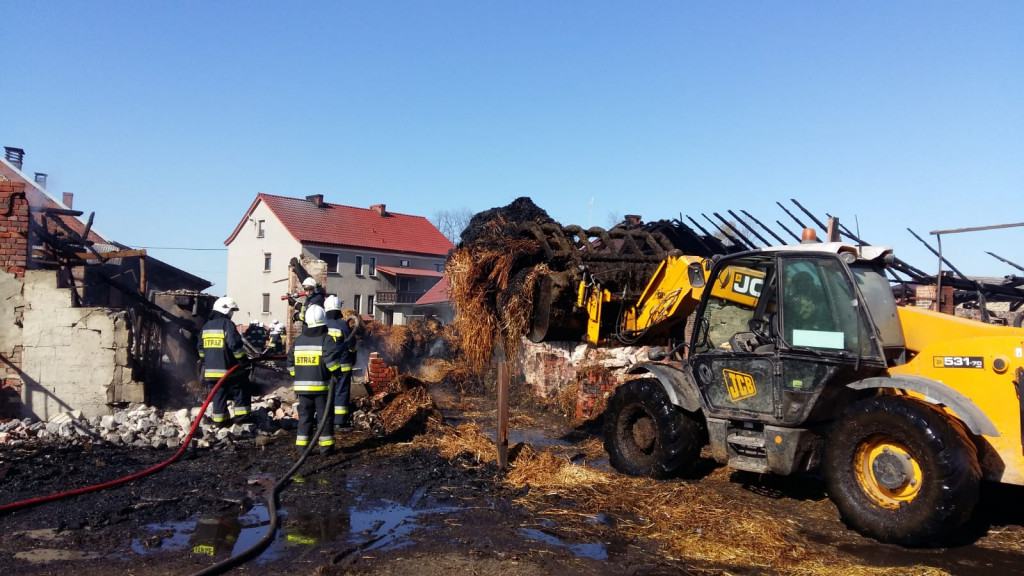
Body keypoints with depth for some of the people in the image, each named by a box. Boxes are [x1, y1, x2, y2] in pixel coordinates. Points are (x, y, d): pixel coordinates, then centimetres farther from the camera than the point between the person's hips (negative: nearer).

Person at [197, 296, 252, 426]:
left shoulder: (206, 326, 13)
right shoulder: (227, 324, -13)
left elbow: (201, 347, 19)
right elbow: (235, 345, -19)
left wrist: (206, 362, 27)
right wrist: (244, 360, -12)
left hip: (210, 370, 7)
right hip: (228, 369, -7)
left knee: (218, 394, 11)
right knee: (241, 391, 8)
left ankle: (219, 419, 13)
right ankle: (242, 415, 8)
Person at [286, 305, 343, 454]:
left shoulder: (298, 340, 9)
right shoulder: (326, 339, -10)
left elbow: (290, 361, 14)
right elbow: (333, 356, -25)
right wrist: (335, 371, -10)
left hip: (302, 385, 5)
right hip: (321, 385, -4)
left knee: (305, 415, 12)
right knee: (324, 416, 4)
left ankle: (302, 445, 11)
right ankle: (326, 446, 8)